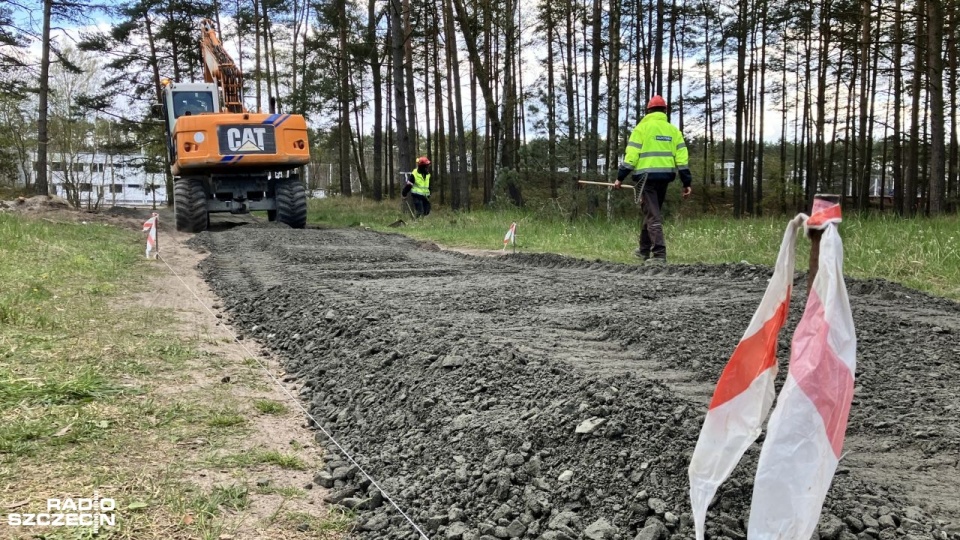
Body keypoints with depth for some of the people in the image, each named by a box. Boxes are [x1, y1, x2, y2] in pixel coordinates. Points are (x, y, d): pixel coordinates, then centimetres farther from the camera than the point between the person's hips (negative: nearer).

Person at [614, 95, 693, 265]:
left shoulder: (642, 127, -1)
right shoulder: (673, 130, 12)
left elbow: (631, 155, -8)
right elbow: (681, 157, 6)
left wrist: (620, 177, -4)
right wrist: (686, 182, 7)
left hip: (646, 175, -5)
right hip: (665, 176, 5)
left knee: (653, 215, -7)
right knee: (651, 212, 20)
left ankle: (659, 254, -18)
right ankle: (645, 249, 30)